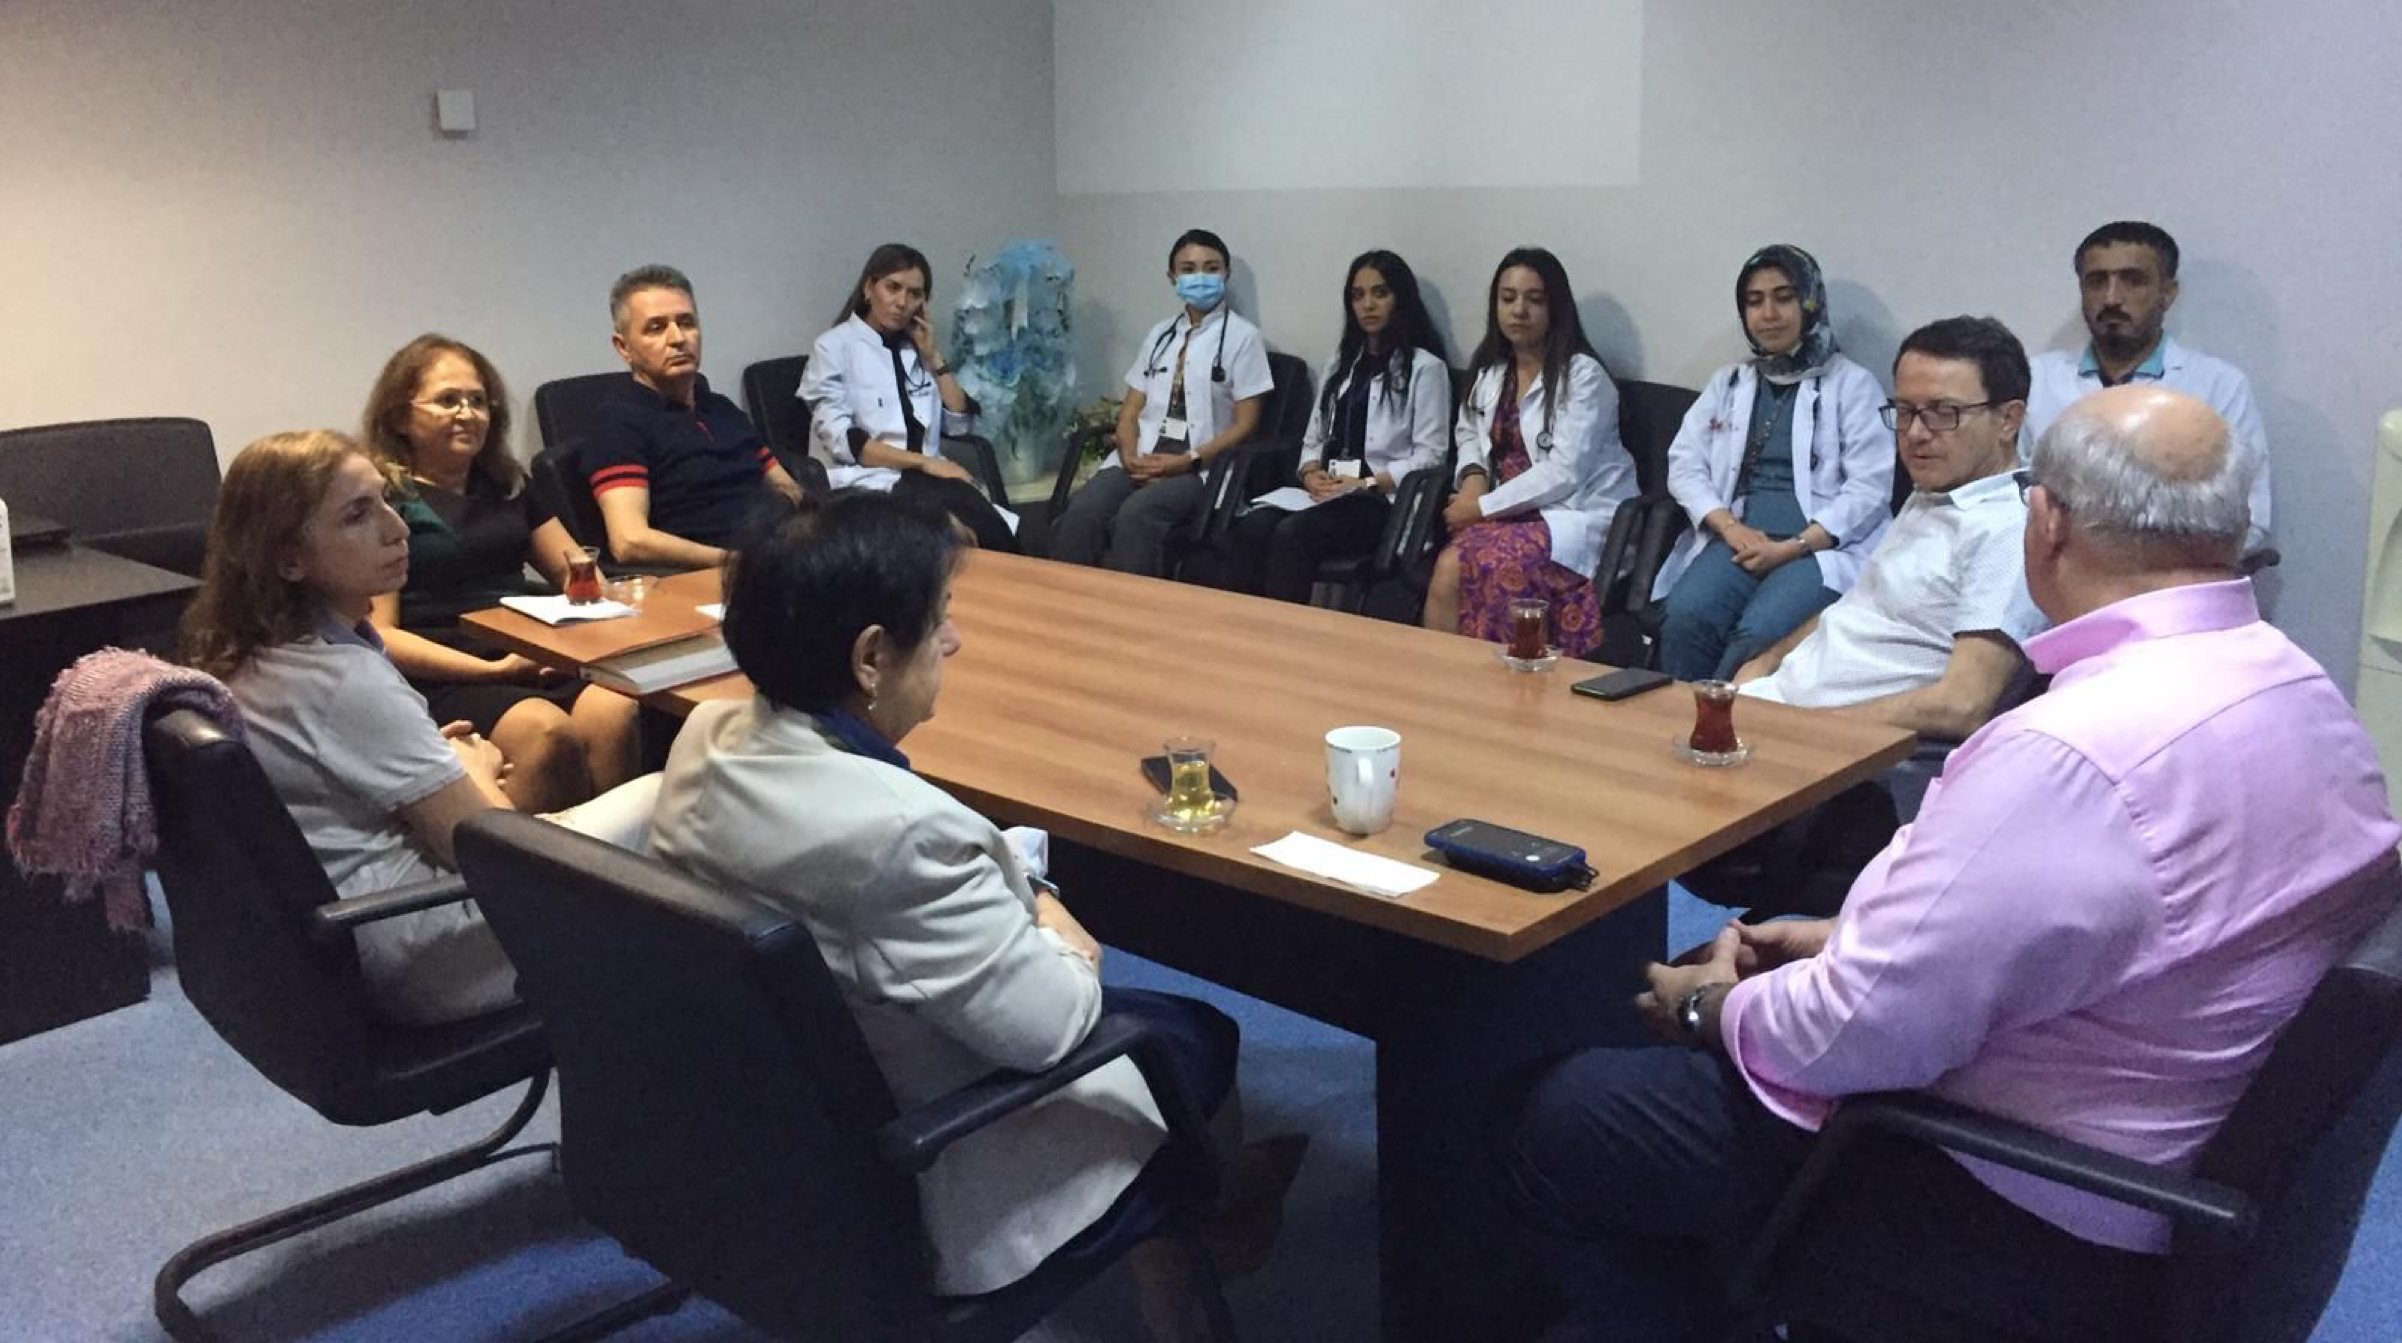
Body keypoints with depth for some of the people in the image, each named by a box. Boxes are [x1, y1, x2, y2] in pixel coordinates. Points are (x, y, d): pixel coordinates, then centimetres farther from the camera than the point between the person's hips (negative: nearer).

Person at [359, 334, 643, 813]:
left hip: (530, 664, 5)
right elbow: (379, 635, -2)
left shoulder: (506, 483, 24)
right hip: (440, 680, -5)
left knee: (617, 714, -29)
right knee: (546, 732, -35)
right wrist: (493, 670, -12)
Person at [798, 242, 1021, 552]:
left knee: (997, 532, -29)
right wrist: (923, 462, -16)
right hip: (868, 482, -5)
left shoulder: (915, 347, 19)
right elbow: (840, 440, -10)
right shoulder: (834, 347, 1)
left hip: (927, 479, 5)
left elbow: (960, 424, 13)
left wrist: (932, 357, 5)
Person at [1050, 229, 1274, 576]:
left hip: (1201, 468, -4)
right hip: (1142, 460, 4)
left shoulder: (1242, 336, 4)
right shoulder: (1160, 335, 19)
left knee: (1136, 514, -35)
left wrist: (1187, 462, -14)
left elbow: (1245, 425, -2)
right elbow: (1130, 411, 16)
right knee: (1082, 510, -27)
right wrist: (1130, 456, -7)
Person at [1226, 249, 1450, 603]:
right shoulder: (1341, 361, 22)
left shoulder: (1426, 366, 1)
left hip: (1385, 498, -6)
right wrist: (1311, 473, -2)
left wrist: (1365, 484, -15)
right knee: (1252, 527, -26)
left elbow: (1428, 456, -6)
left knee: (1292, 534, -33)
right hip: (1328, 491, 6)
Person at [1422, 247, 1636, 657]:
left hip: (1579, 515, -5)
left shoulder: (1582, 374, -8)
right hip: (1514, 512, 6)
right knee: (1449, 566, -27)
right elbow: (1468, 435, 28)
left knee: (1465, 565, -30)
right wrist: (1473, 476, 4)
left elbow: (1564, 472, -16)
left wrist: (1482, 507, -15)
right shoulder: (1490, 371, 12)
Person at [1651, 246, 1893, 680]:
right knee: (1684, 616, -29)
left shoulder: (1852, 384, 8)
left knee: (1758, 633, -33)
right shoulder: (1727, 381, 21)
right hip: (1738, 539, 3)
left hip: (1823, 545, -3)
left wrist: (1791, 547, -12)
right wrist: (1730, 526, -7)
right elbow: (1684, 464, 12)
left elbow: (1869, 489, -1)